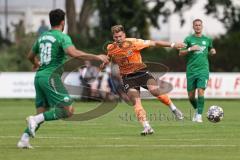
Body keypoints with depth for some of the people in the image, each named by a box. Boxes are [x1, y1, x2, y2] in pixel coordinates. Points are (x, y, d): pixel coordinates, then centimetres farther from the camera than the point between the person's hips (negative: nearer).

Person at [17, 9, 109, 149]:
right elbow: (73, 53, -25)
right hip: (51, 77, -8)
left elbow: (31, 56, 31)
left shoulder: (42, 37, 17)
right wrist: (96, 57, -21)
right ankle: (35, 120, -20)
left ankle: (24, 140, 1)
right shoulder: (62, 37, -6)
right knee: (68, 110, -10)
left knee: (42, 113, 14)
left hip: (39, 76, 8)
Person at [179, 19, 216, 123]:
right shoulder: (189, 39, 3)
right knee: (191, 96, 3)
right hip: (191, 70, 0)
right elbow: (181, 53, 0)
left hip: (203, 70, 0)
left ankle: (199, 115, -14)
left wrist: (212, 51, 4)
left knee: (200, 91, -18)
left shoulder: (207, 40, 10)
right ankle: (197, 109, 32)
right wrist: (190, 49, -16)